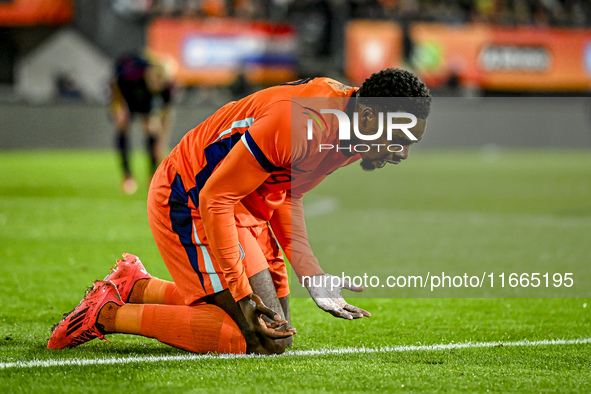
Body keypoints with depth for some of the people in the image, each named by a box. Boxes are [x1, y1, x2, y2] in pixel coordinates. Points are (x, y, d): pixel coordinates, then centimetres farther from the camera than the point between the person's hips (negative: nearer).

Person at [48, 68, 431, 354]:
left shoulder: (346, 126, -3)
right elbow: (213, 199, -29)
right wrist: (243, 296, -29)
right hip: (190, 201, -10)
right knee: (263, 339, -16)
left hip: (244, 204, 10)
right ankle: (109, 315, -8)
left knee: (275, 324, 15)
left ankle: (137, 287, 24)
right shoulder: (297, 122, -33)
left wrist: (312, 275, -1)